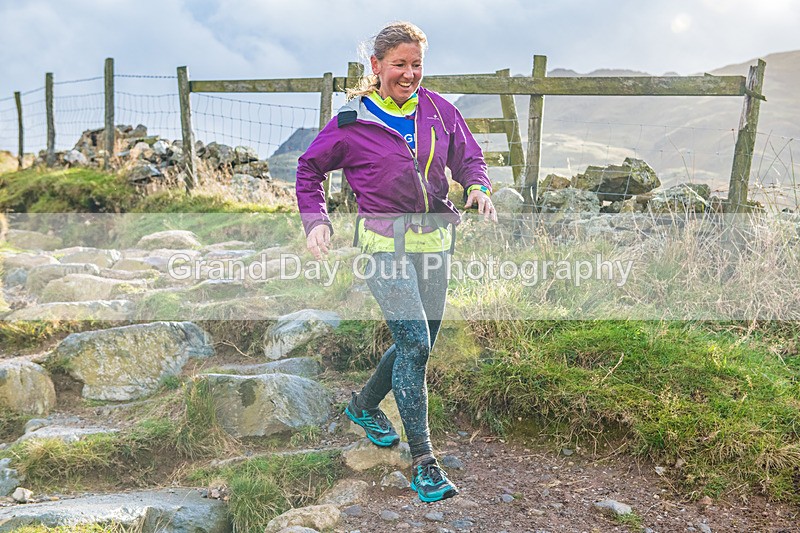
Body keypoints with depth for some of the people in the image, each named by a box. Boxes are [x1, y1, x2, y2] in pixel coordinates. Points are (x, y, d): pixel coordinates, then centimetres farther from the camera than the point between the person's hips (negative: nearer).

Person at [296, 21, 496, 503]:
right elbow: (309, 168, 9)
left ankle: (364, 405, 39)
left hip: (434, 237, 5)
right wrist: (316, 219, -4)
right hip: (385, 241, -5)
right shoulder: (352, 121, -2)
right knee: (415, 343, -14)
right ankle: (423, 462, -2)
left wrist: (479, 186, -7)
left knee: (421, 343, 11)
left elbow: (468, 157, 15)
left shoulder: (438, 109, 7)